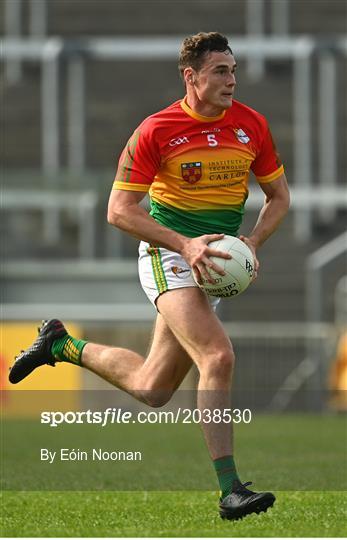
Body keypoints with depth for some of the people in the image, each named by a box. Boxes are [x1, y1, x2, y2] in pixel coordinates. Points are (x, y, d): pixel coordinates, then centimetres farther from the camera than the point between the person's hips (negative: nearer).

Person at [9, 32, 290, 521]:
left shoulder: (251, 124, 1)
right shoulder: (156, 131, -11)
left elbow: (279, 195, 13)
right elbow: (120, 210, -10)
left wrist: (252, 243, -6)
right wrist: (185, 244, -21)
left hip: (216, 262, 6)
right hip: (167, 255, -6)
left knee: (151, 390, 9)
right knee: (218, 357, -26)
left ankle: (63, 345, 34)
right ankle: (230, 490, -26)